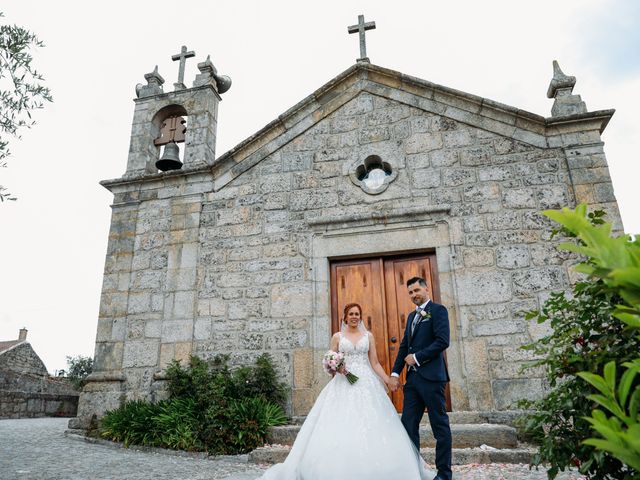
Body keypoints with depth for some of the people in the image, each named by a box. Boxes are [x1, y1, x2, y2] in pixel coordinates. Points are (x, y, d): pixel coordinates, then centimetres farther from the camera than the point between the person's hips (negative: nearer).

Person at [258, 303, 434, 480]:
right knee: (341, 426, -7)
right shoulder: (337, 337, 8)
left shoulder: (368, 336, 11)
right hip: (343, 384, -1)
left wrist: (389, 380, -1)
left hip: (366, 383, 1)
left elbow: (375, 363, 9)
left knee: (371, 425, -5)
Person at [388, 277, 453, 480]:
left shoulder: (437, 310, -4)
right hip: (412, 378, 7)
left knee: (440, 426, 4)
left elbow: (442, 341, -15)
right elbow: (404, 346, 18)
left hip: (431, 377, -7)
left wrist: (417, 357, -12)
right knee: (408, 425, 6)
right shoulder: (412, 315, 20)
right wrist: (395, 373, 9)